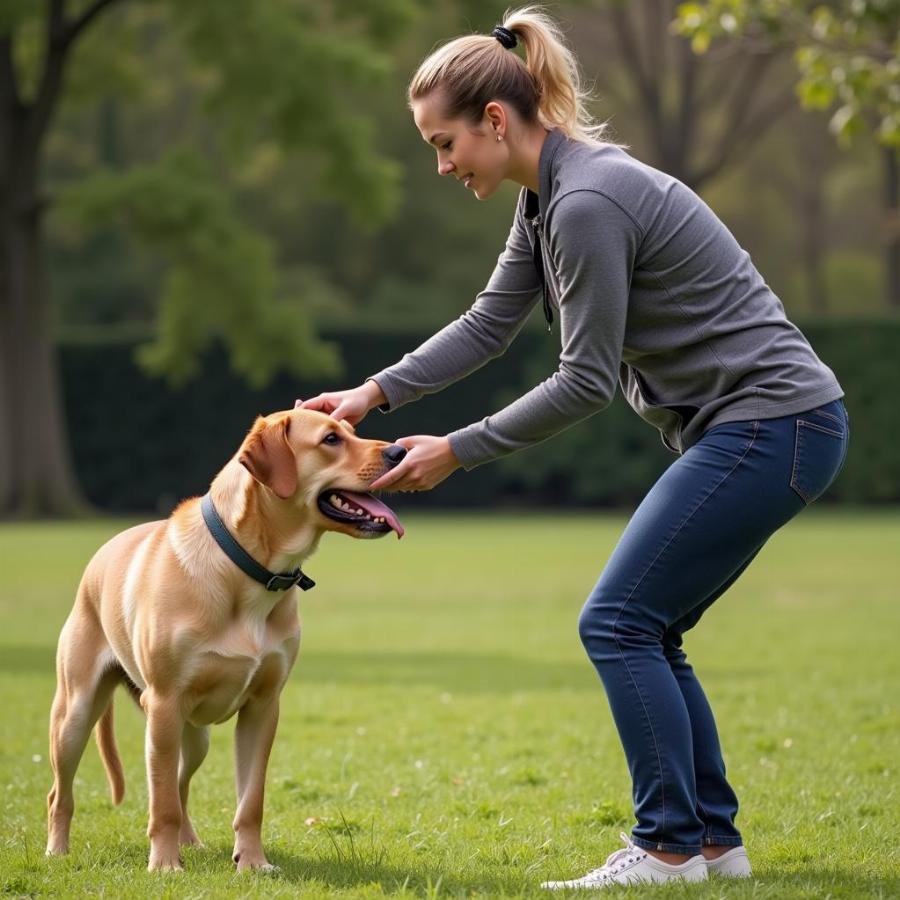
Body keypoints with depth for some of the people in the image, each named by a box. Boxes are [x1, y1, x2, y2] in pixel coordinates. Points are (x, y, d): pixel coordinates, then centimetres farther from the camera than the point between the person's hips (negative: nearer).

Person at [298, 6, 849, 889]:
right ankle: (713, 838, 17)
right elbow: (490, 323, 16)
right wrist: (374, 393, 8)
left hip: (772, 426, -10)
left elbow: (587, 380, -17)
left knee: (619, 622, -7)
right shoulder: (547, 195, 9)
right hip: (752, 429, 10)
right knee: (644, 630, 11)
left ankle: (671, 845, -1)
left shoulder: (587, 202, -21)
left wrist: (458, 451, -9)